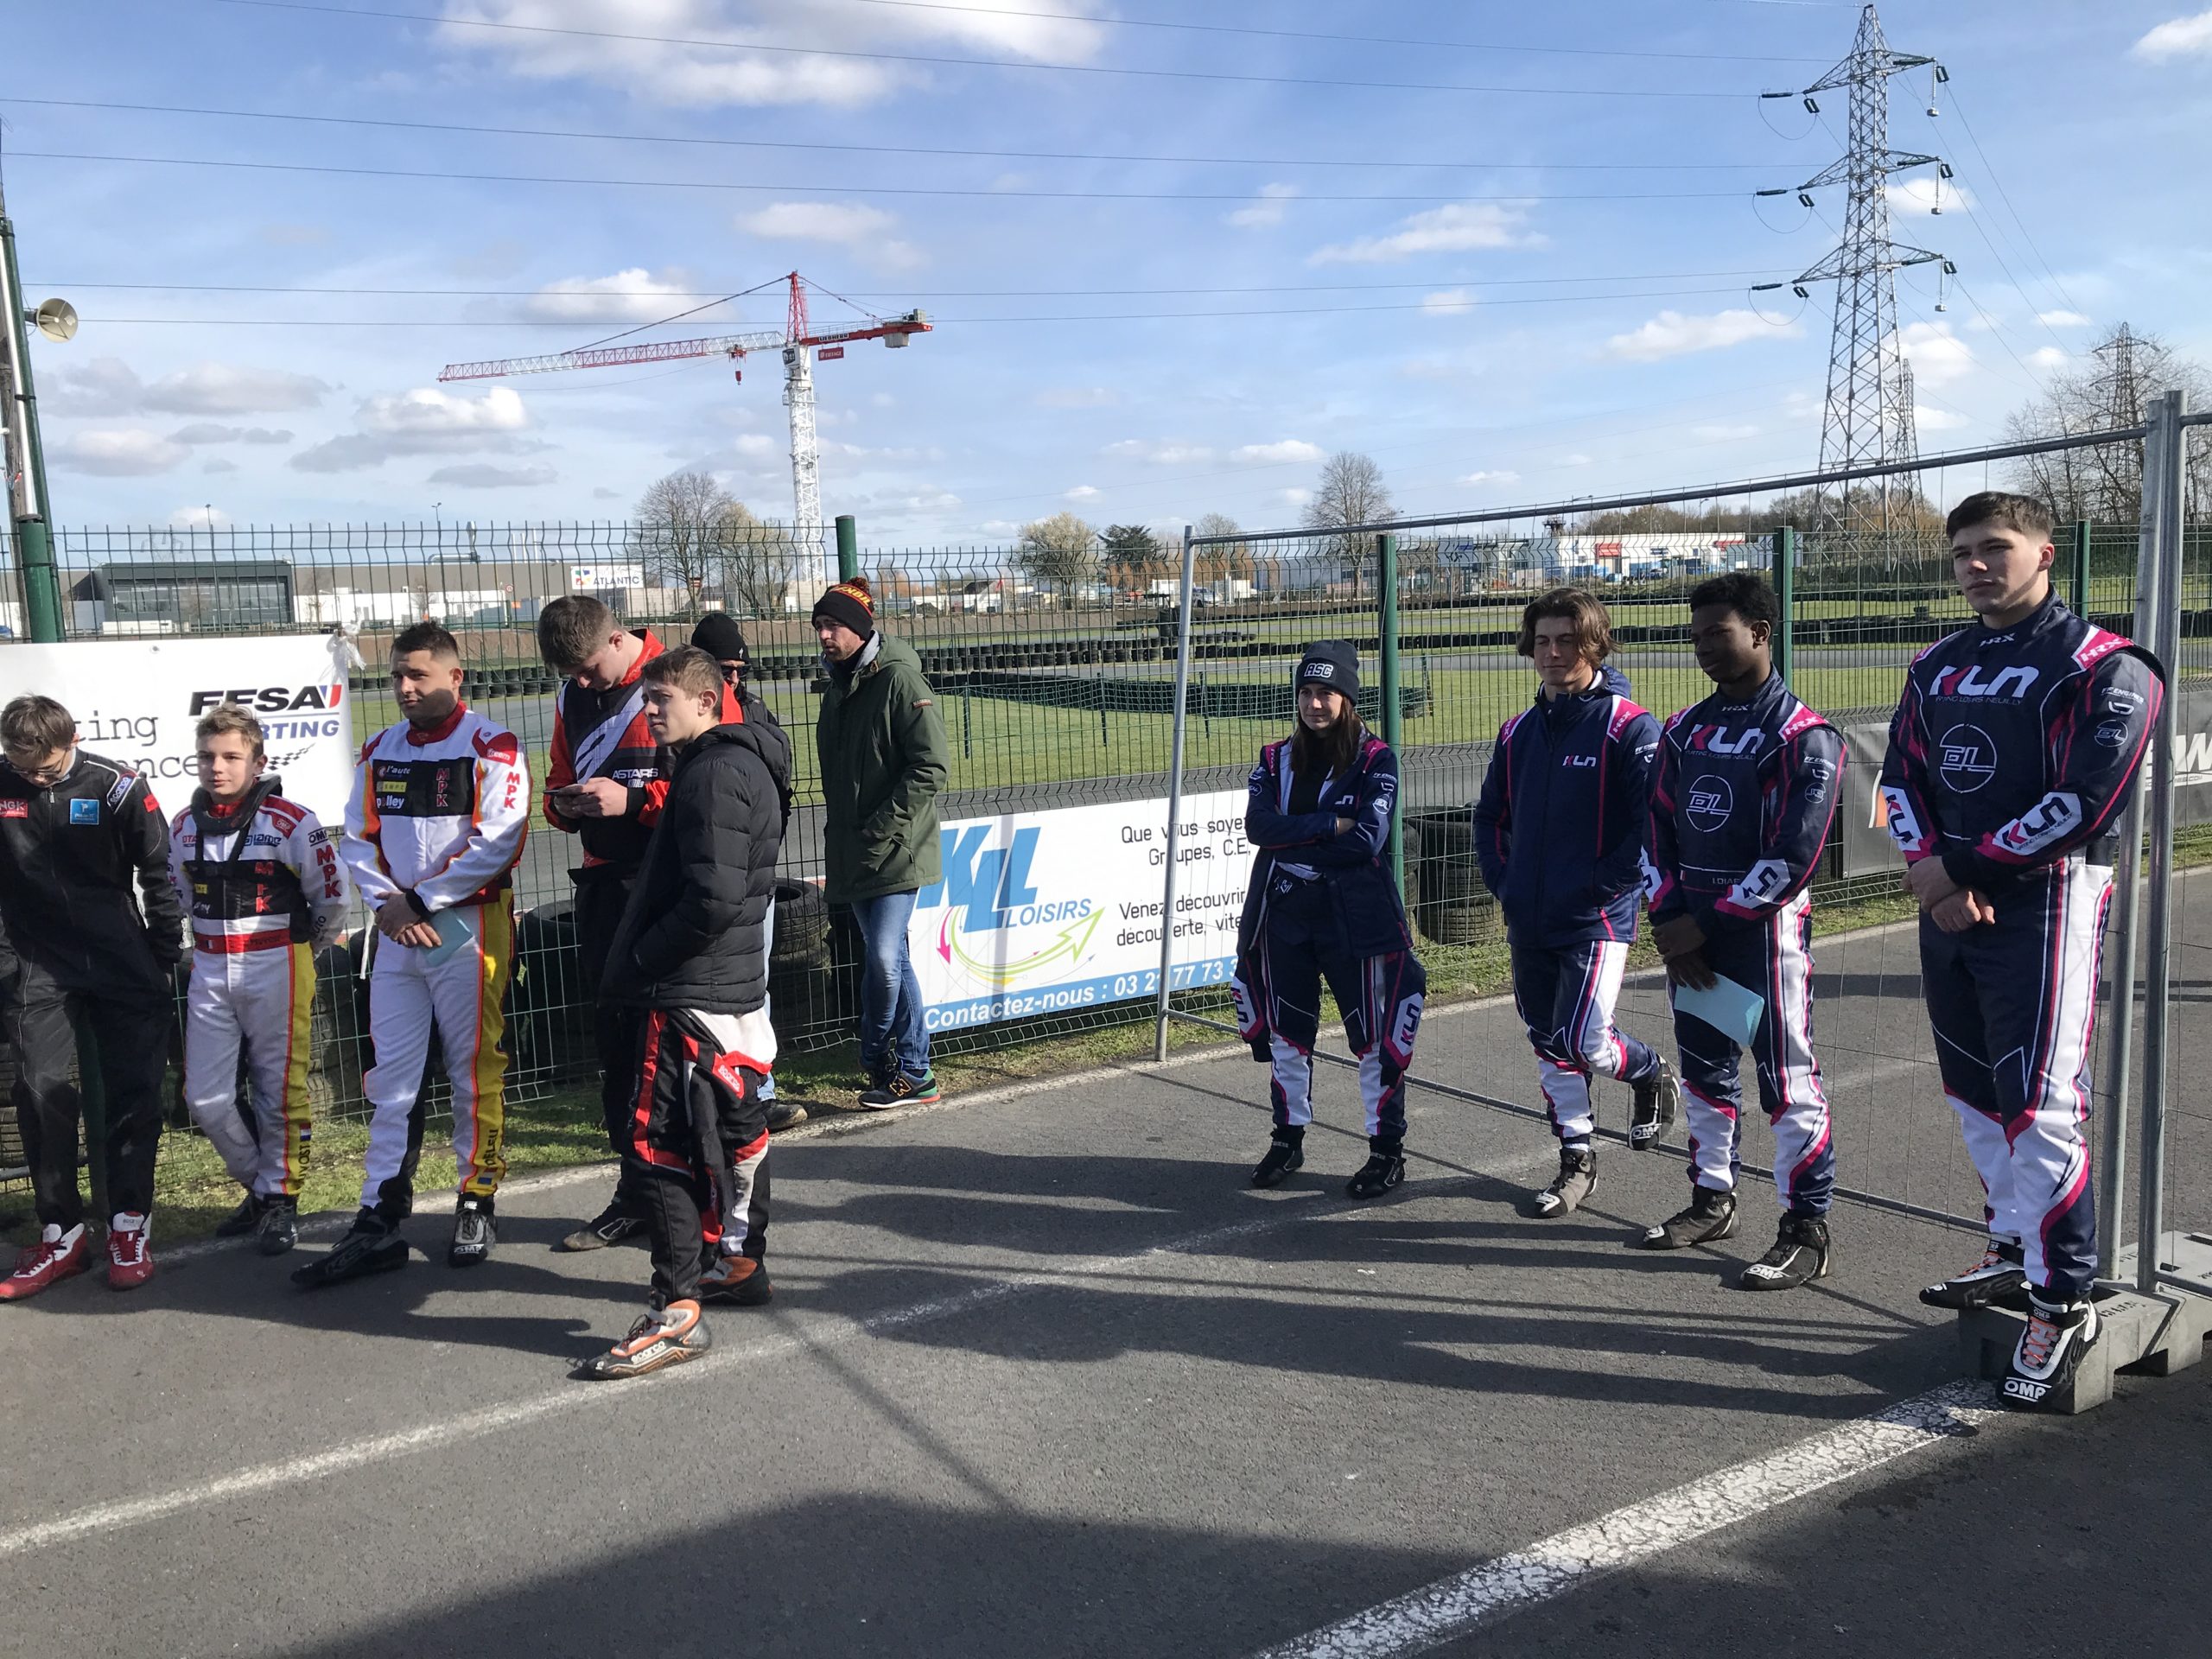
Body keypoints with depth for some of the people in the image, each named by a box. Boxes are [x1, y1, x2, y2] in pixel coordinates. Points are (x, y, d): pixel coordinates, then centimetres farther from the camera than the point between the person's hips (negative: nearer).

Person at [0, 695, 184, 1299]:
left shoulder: (117, 786, -9)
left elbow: (158, 875, -1)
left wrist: (165, 957, 1)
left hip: (124, 964, -1)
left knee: (135, 1092, -1)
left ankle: (130, 1227, 10)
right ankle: (61, 1234, 7)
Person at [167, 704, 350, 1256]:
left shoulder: (291, 823, -12)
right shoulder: (185, 827, 7)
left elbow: (331, 895, -3)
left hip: (277, 970, -5)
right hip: (209, 974, 5)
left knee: (281, 1091, -1)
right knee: (205, 1098, 4)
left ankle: (281, 1198, 14)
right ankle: (260, 1185, 24)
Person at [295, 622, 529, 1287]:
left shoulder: (491, 748, -8)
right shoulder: (380, 751, 12)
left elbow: (496, 842, -16)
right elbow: (358, 838, 11)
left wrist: (422, 902, -14)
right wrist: (386, 902, -6)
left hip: (468, 927, -5)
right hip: (397, 931, 6)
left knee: (476, 1074, 3)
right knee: (390, 1080, 5)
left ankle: (477, 1206, 17)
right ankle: (380, 1223, 10)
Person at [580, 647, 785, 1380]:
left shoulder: (714, 775, -16)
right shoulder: (739, 764, 15)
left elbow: (713, 898, -24)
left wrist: (641, 958, -13)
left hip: (692, 992, -11)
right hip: (736, 985, 11)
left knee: (656, 1144, -8)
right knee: (732, 1127, 19)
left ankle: (677, 1312, -5)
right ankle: (740, 1264, 34)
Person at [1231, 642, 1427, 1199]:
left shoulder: (1375, 760, -5)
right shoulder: (1276, 759, 8)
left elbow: (1368, 839, -17)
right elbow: (1257, 825, -8)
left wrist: (1293, 841, -11)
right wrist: (1331, 826, -16)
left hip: (1356, 914, -4)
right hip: (1282, 912, 5)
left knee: (1373, 1034, 1)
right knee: (1284, 1028, 14)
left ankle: (1387, 1150, 14)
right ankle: (1289, 1137, 30)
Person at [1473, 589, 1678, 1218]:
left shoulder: (1628, 728, -10)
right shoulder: (1519, 731, 10)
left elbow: (1654, 822, -15)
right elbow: (1490, 815, 20)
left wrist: (1602, 888, -16)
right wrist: (1503, 882, 8)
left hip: (1596, 919, -6)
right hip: (1528, 923, 6)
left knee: (1583, 1041, -11)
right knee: (1547, 1043, 11)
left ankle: (1651, 1074, 23)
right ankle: (1577, 1161, 25)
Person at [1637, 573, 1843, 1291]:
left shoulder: (1803, 737, -11)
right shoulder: (1684, 729, 11)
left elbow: (1792, 857, -17)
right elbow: (1657, 829, 11)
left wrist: (1705, 924, -15)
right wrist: (1669, 920, -2)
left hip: (1764, 928, -7)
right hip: (1691, 928, 7)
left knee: (1786, 1076, -3)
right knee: (1703, 1065, 14)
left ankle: (1806, 1231, 7)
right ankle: (1712, 1200, 29)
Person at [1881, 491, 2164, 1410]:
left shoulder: (2102, 667, -8)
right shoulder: (1938, 666, 14)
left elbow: (2084, 803, -18)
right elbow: (1902, 776, 9)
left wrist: (1962, 867, -15)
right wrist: (1928, 867, -9)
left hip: (2045, 900, -7)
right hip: (1949, 903, 7)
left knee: (2037, 1102, -11)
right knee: (1973, 1090, 15)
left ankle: (2063, 1299, 1)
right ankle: (2014, 1248, 33)